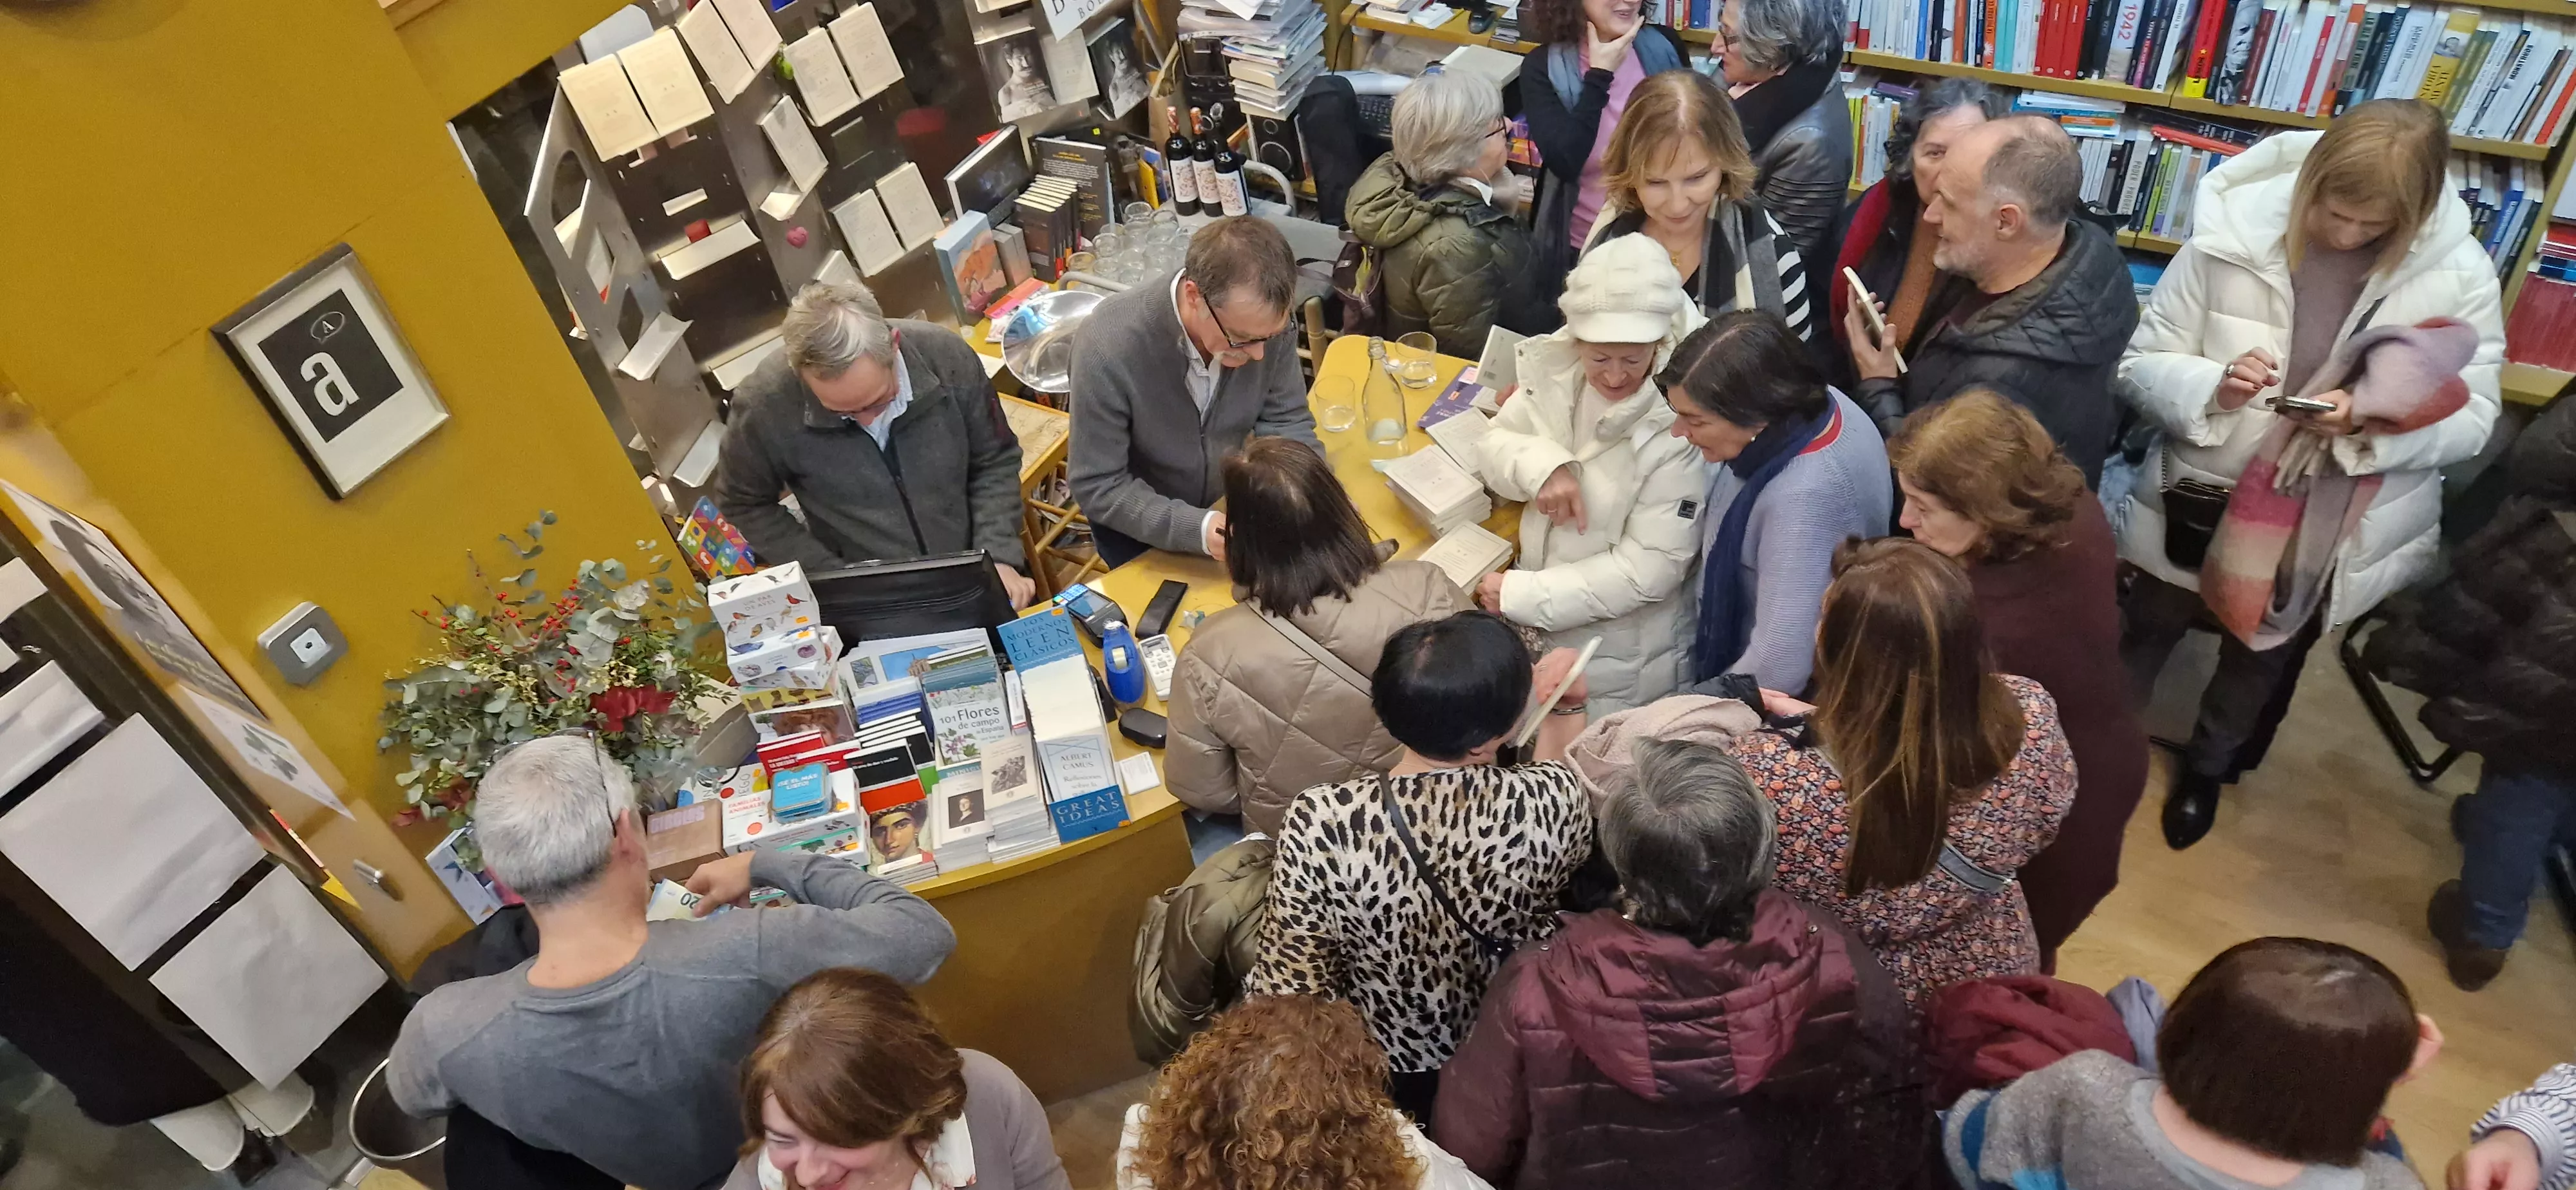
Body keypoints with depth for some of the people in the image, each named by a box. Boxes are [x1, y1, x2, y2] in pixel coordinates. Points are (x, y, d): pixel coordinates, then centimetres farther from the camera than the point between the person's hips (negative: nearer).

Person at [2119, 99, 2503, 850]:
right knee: (2147, 635, 23)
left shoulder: (2460, 274, -16)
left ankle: (2208, 764, 57)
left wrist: (2373, 423, -31)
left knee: (2263, 665, 27)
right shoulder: (2234, 231, -20)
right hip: (2204, 500, -1)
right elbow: (2141, 366, -13)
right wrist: (2210, 390, -34)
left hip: (2331, 531, 2)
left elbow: (2471, 420, -11)